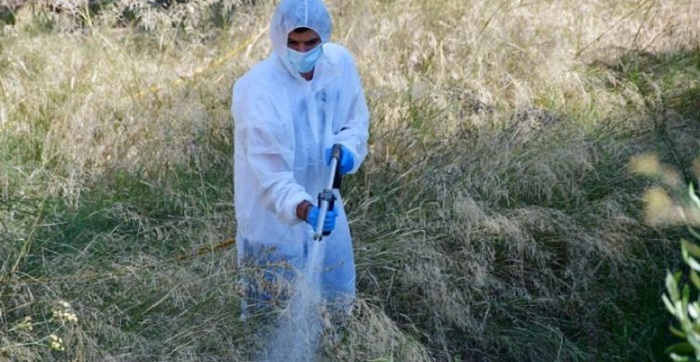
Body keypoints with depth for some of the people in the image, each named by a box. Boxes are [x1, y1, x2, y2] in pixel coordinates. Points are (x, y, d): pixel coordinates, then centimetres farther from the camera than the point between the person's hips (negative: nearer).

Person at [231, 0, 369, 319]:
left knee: (338, 300, 22)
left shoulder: (340, 63, -10)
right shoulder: (257, 89, -27)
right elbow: (269, 172, -29)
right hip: (274, 218, -5)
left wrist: (347, 148, -18)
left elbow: (356, 121, 5)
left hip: (324, 204, 6)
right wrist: (304, 209, -45)